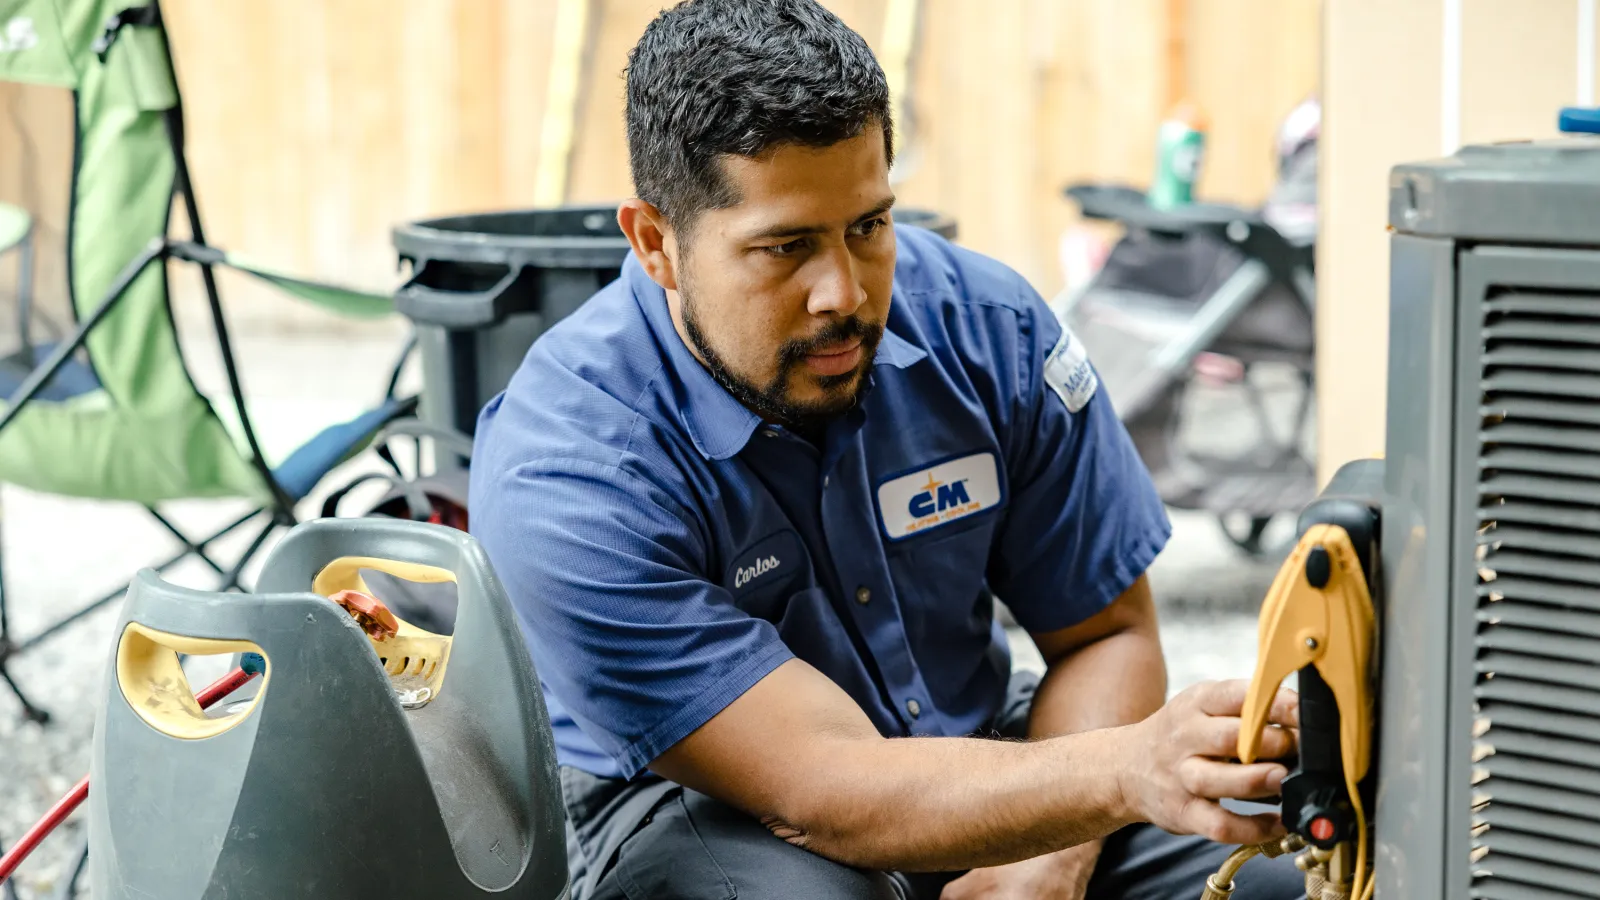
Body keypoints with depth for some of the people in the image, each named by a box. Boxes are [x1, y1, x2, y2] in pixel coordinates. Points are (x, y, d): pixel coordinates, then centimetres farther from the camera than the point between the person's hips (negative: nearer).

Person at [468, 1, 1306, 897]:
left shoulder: (984, 323, -12)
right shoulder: (560, 476, -27)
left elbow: (1108, 633, -3)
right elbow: (832, 794, -32)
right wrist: (1134, 770, -45)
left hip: (966, 742, 4)